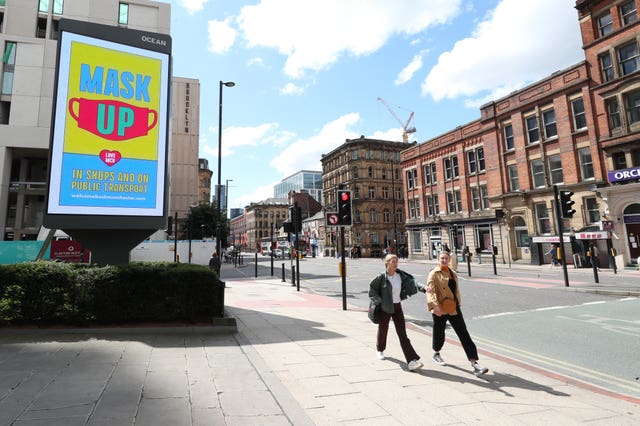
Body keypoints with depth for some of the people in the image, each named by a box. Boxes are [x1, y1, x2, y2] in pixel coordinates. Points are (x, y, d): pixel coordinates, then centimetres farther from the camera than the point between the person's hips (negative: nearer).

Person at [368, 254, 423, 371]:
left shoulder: (400, 275, -6)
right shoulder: (381, 277, -15)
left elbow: (412, 281, -16)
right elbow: (372, 290, -5)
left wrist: (423, 287, -32)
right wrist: (379, 301, -12)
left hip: (397, 307, 2)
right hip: (385, 308, -2)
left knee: (402, 334, -3)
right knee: (382, 330, 17)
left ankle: (412, 361, -6)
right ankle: (380, 350, 46)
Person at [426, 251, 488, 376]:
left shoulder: (453, 273, 11)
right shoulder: (434, 273, -9)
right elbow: (430, 291, -21)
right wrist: (434, 305, -34)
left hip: (453, 308, 5)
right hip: (440, 309, -5)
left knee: (464, 335, -2)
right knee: (439, 333, 12)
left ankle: (474, 364, -2)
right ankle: (436, 354, 41)